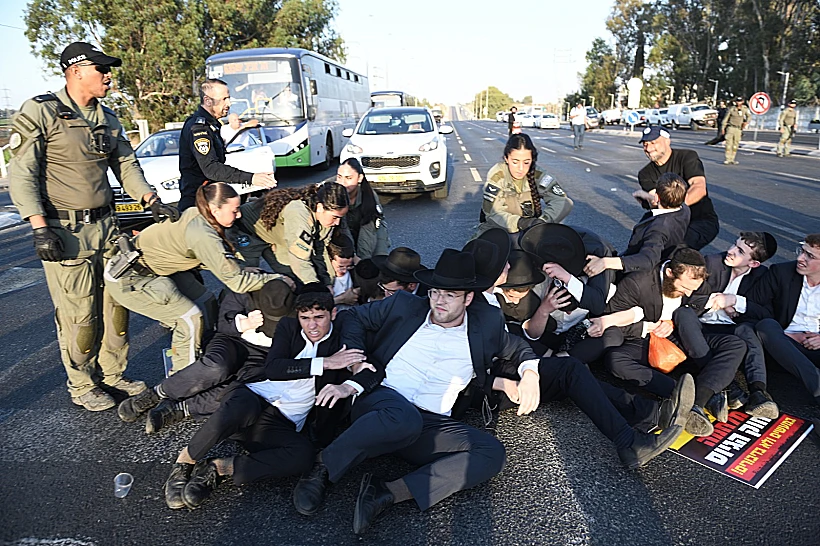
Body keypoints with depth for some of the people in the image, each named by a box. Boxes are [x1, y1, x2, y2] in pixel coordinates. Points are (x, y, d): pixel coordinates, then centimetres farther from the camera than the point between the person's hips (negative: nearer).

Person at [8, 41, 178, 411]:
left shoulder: (108, 119, 13)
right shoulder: (40, 112, -7)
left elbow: (126, 165, 17)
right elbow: (21, 174, -10)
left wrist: (151, 201, 2)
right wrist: (40, 228, -17)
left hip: (105, 225, 6)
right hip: (64, 229, -6)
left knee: (116, 303, 10)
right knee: (78, 313, 0)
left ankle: (112, 374, 26)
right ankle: (82, 386, 17)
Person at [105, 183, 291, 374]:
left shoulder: (196, 215, -7)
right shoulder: (203, 235, -32)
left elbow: (222, 263, 5)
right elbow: (236, 281, -29)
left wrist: (249, 269, -4)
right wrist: (278, 279, -19)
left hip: (154, 266, 9)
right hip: (128, 278, -9)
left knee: (205, 302, 6)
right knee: (190, 318, -10)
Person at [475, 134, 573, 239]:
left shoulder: (537, 175, -10)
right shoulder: (497, 176, -15)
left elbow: (564, 202, -15)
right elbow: (493, 212, -18)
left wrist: (544, 220, -36)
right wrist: (519, 222, -36)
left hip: (531, 226, 3)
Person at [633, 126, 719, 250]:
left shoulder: (687, 157, -6)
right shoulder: (645, 174, 5)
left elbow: (700, 189, -22)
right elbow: (655, 200, -12)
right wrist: (653, 200, -39)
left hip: (702, 221, -4)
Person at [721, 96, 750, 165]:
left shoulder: (744, 109, 4)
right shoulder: (731, 109, -3)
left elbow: (749, 116, 19)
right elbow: (725, 118, 1)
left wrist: (746, 122, 0)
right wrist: (722, 128, -4)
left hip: (738, 129, 3)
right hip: (730, 128, -3)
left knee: (735, 145, 4)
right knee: (729, 144, -9)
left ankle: (732, 159, 10)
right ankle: (727, 159, -7)